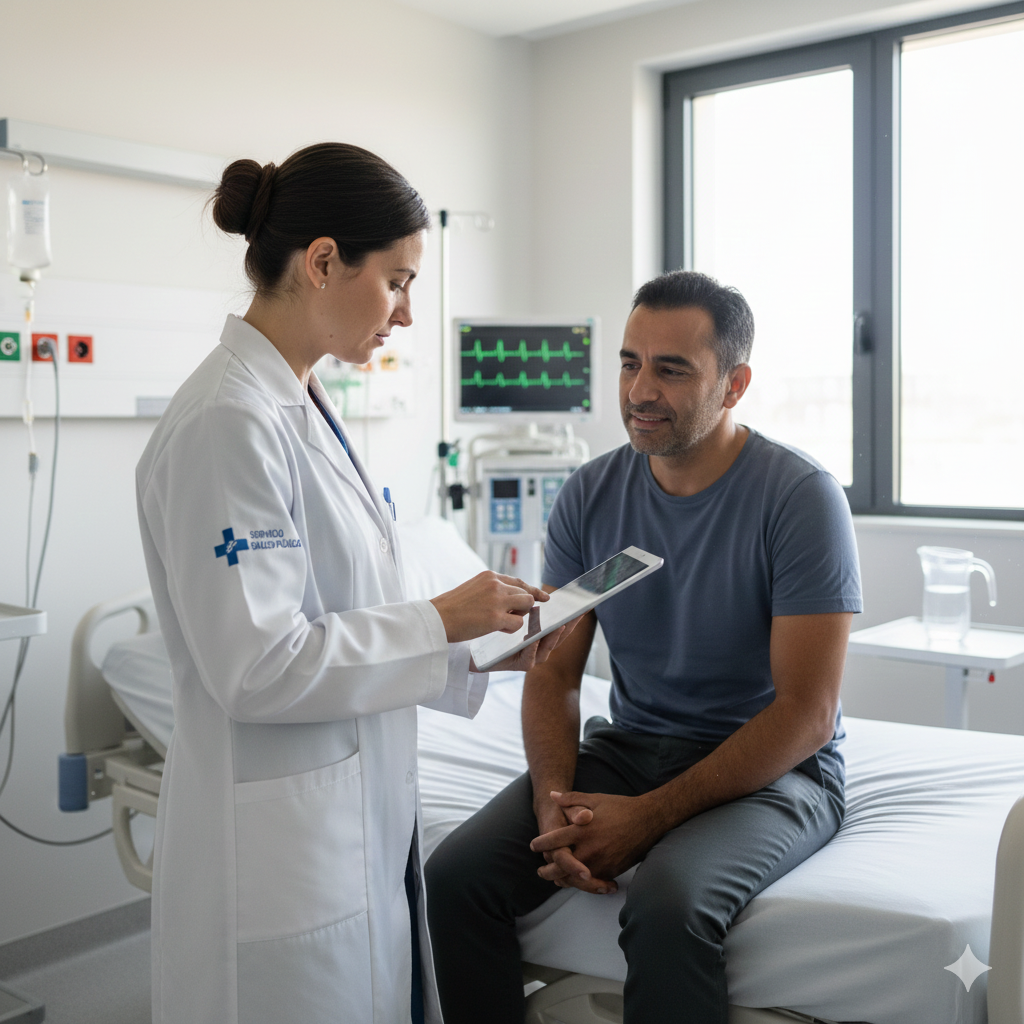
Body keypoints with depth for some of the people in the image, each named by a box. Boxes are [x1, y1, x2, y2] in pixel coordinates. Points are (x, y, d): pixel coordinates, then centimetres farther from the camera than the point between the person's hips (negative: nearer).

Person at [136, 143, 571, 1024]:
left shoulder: (303, 407, 8)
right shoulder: (229, 423, -21)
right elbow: (255, 665, -23)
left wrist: (481, 642, 4)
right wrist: (439, 623, -16)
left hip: (363, 819, 9)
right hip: (282, 850, -9)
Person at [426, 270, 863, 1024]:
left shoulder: (800, 496, -13)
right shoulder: (590, 495, 1)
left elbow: (806, 711, -15)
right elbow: (553, 672, 3)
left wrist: (649, 817, -20)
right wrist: (555, 800, -16)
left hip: (772, 768, -4)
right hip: (629, 745, 5)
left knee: (669, 902, -34)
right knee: (456, 876, -16)